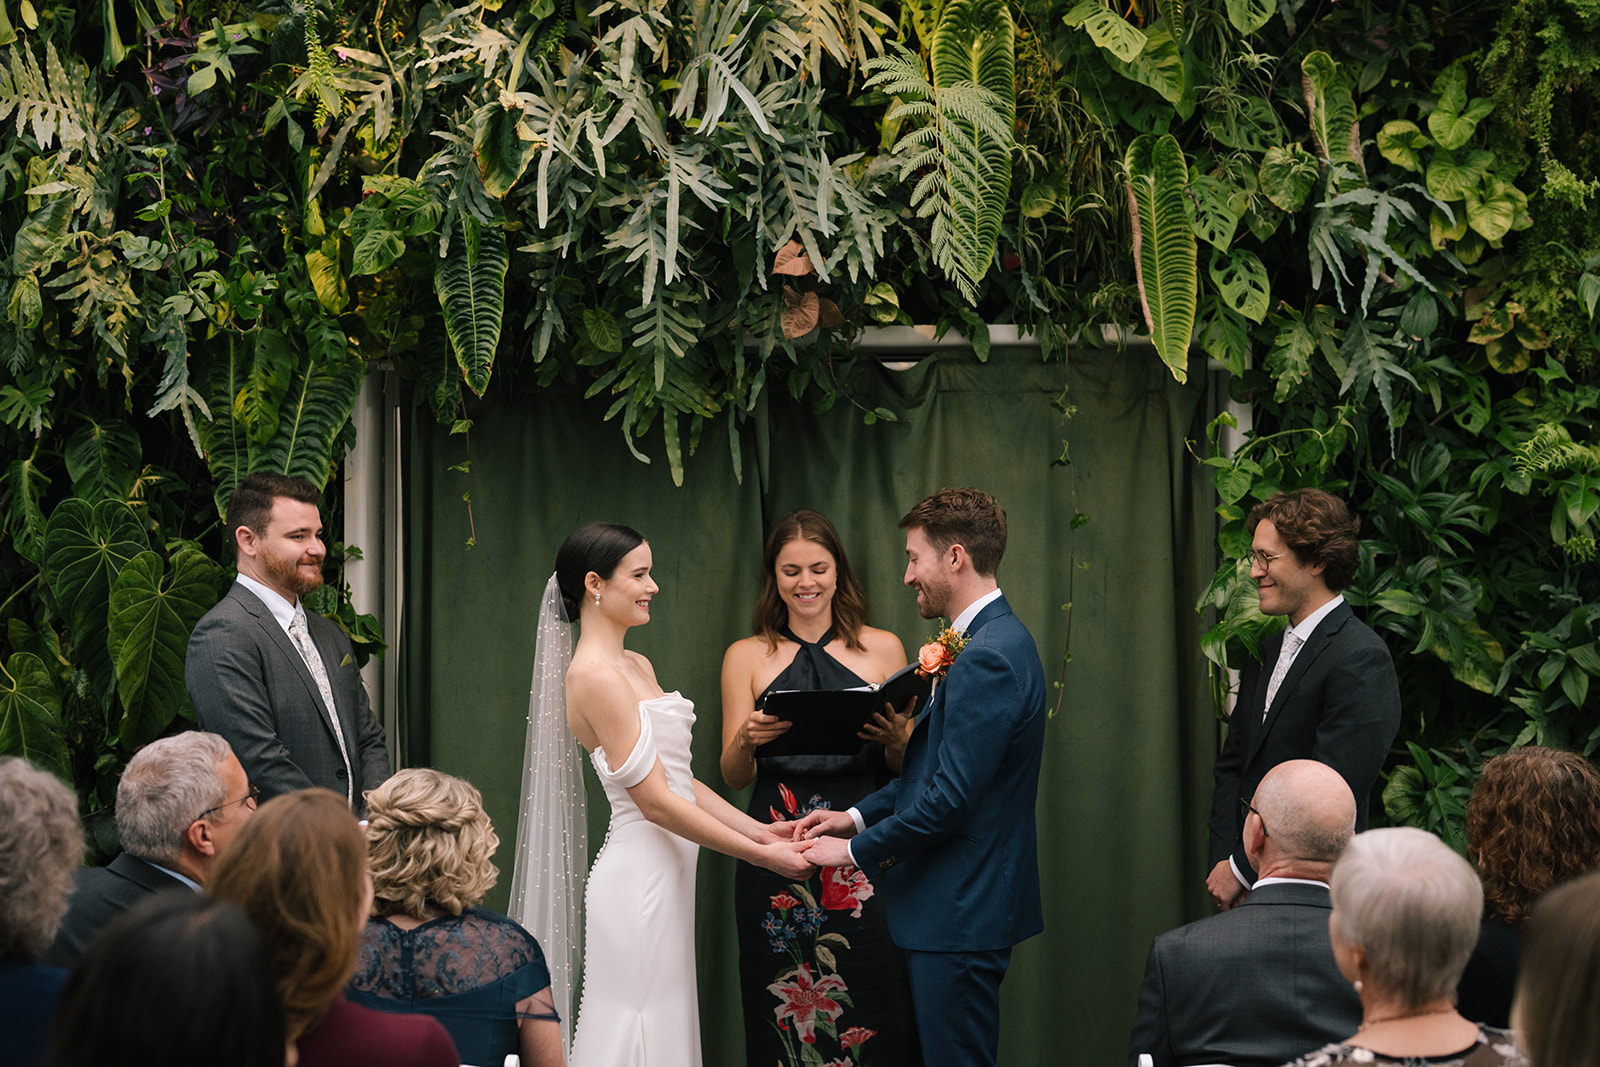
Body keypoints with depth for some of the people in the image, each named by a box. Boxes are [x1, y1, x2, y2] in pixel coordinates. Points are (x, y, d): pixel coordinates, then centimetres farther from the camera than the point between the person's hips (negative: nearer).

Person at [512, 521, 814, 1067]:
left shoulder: (638, 667, 15)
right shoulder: (593, 675, -15)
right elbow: (654, 800, -17)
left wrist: (762, 832, 4)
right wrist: (760, 855, -14)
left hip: (666, 873, 9)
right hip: (639, 873, -9)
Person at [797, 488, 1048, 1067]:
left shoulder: (987, 659, -21)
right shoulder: (994, 640, 13)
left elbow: (950, 799, -23)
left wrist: (854, 850, -12)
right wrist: (857, 816, 9)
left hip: (962, 915, -10)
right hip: (960, 909, 10)